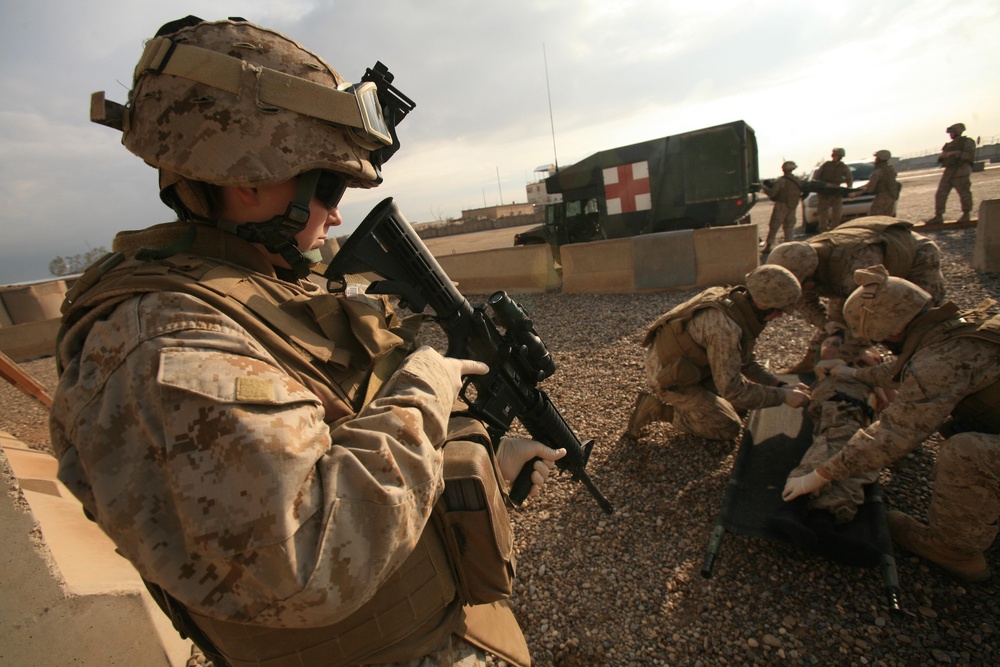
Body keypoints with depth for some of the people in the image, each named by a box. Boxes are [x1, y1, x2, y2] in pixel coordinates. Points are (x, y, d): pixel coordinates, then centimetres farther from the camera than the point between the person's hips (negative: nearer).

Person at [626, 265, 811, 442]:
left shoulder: (738, 303, -4)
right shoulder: (724, 326, -34)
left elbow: (745, 361, 8)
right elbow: (732, 388, -29)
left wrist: (782, 386, -1)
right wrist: (783, 396, -20)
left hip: (691, 368, 9)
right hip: (669, 377, -9)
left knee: (740, 404, 15)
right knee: (728, 428, -3)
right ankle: (656, 408, -1)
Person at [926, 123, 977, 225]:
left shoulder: (967, 142, 0)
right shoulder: (950, 145, 19)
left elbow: (970, 155, -13)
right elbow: (941, 160, 20)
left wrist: (955, 153, -19)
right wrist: (942, 155, -1)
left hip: (961, 173, -6)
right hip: (948, 173, 6)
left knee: (964, 194, 0)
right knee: (940, 194, -4)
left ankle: (966, 215, 12)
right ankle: (938, 216, -4)